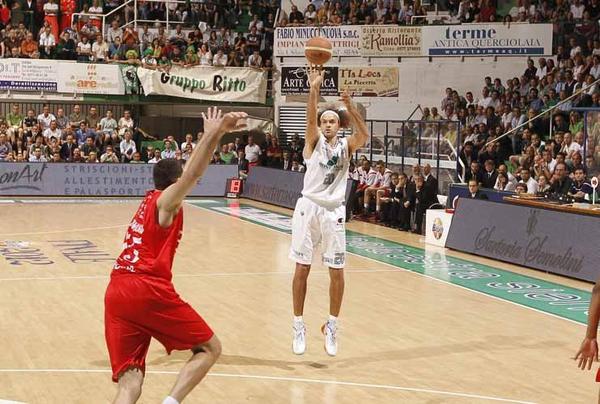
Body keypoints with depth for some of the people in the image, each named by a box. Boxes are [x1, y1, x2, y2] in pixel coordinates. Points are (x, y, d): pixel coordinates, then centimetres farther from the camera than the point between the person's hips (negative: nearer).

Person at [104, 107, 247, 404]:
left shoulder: (150, 199, 26)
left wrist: (212, 135, 45)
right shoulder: (166, 200, 4)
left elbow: (188, 172, 40)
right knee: (209, 348, 10)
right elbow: (193, 174, -18)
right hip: (148, 290, -7)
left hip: (117, 292, 7)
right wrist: (215, 134, -28)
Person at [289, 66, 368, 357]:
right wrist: (314, 88, -30)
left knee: (337, 271, 2)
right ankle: (299, 327, 12)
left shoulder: (346, 146, 7)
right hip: (308, 207, -1)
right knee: (302, 268, 2)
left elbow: (364, 136, -14)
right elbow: (310, 119, -16)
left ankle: (331, 326, 17)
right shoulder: (314, 142, 3)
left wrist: (351, 108, -28)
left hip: (334, 211, 1)